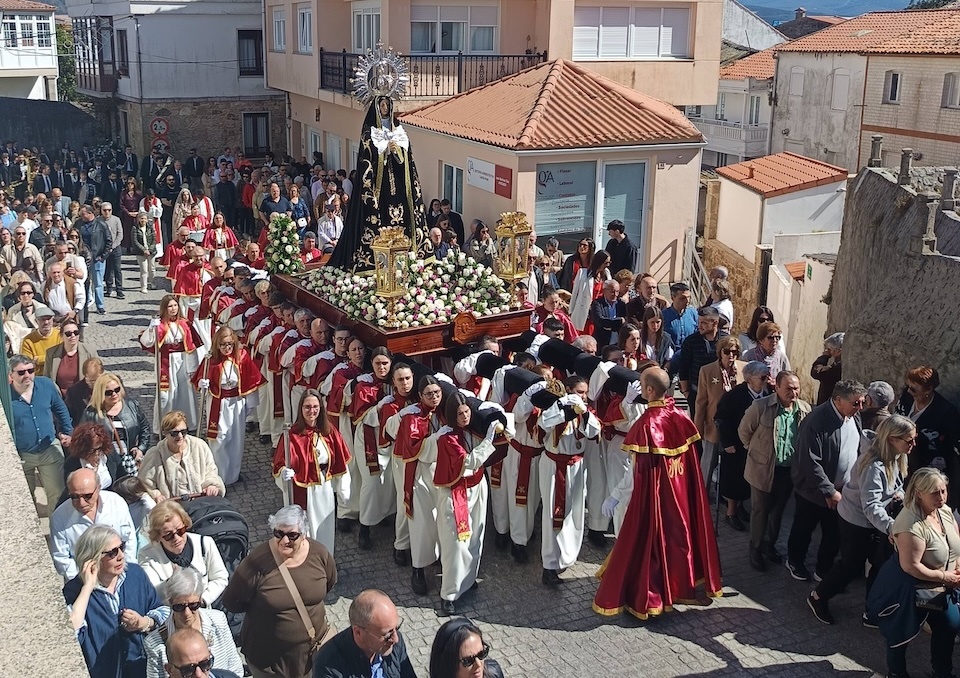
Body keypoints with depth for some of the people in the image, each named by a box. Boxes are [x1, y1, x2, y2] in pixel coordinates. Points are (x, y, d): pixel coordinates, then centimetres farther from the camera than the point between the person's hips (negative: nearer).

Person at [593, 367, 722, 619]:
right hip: (680, 491, 6)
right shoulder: (681, 416, -5)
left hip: (654, 493, -6)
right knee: (678, 533, 22)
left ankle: (643, 596, 18)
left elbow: (636, 471, -22)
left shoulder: (646, 423, -23)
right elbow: (690, 458, 3)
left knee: (648, 540, 7)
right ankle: (680, 584, 38)